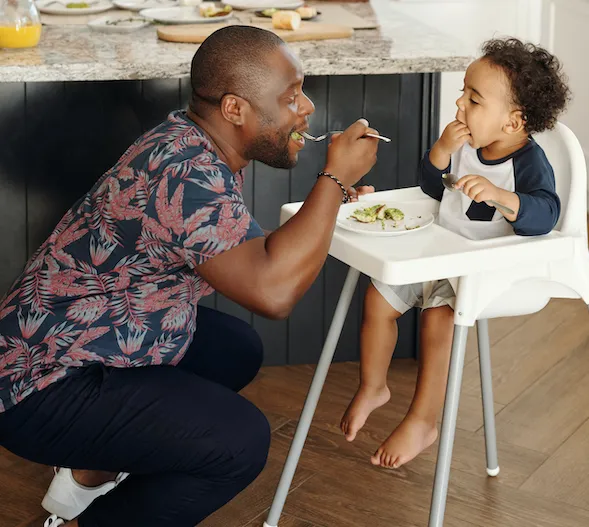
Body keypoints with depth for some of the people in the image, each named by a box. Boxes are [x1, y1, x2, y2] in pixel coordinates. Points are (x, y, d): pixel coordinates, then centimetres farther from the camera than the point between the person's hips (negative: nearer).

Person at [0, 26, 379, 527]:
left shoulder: (197, 144, 5)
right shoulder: (186, 172, -26)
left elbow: (247, 254, 17)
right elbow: (272, 290, -34)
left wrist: (331, 194, 4)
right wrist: (336, 177, -23)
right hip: (45, 389, -11)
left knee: (238, 350, 19)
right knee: (241, 442, -20)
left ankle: (95, 472, 19)